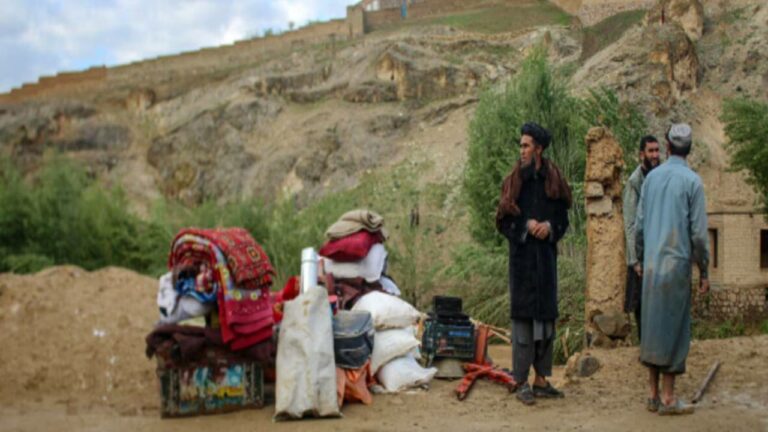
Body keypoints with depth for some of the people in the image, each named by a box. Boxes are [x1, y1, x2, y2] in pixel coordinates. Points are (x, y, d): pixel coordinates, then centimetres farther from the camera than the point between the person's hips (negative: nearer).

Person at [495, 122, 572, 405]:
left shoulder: (553, 181, 5)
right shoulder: (514, 181, -1)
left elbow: (562, 219, 8)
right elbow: (503, 221, -2)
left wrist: (549, 226, -12)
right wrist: (526, 226, -16)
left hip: (546, 256, 3)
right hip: (522, 257, -3)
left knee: (546, 316, 8)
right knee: (523, 316, -3)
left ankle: (541, 379, 17)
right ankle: (522, 383, 2)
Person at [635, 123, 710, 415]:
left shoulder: (651, 178, 7)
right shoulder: (692, 181, -7)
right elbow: (698, 233, -8)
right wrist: (704, 272, 1)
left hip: (651, 265, 5)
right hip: (677, 264, -5)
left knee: (652, 327, 9)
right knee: (674, 329, 1)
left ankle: (654, 395, 14)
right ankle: (668, 398, 5)